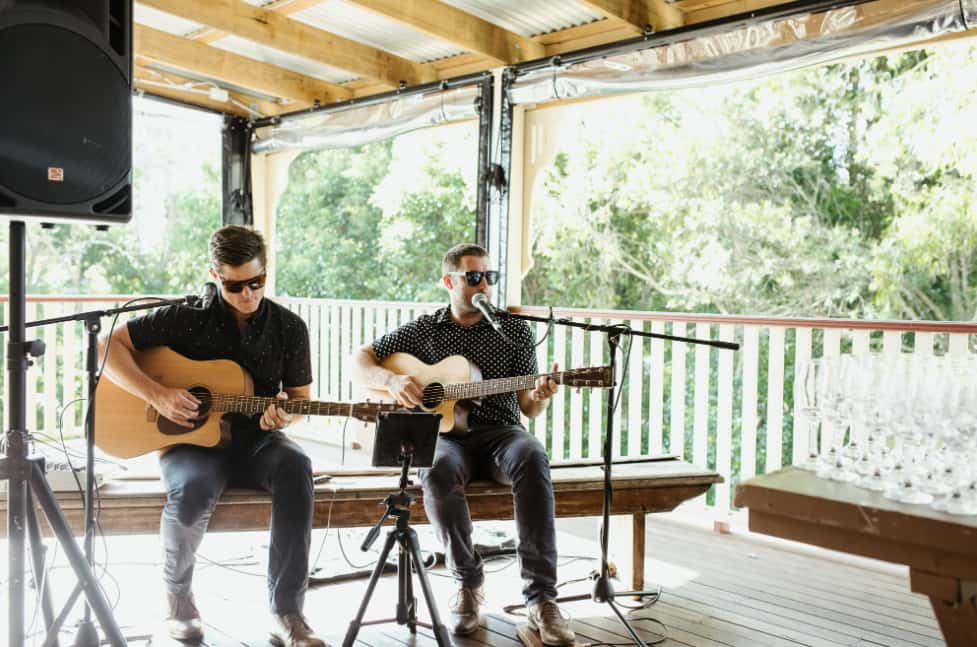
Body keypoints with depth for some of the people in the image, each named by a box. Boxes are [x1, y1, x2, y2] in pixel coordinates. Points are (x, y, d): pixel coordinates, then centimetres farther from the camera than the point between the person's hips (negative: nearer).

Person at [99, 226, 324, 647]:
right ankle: (177, 592, -2)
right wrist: (156, 394, -16)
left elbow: (300, 396, 9)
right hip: (190, 440, -1)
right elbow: (110, 345, -3)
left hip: (256, 441, 2)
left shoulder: (288, 328, 3)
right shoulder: (189, 317, -4)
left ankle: (288, 612, -26)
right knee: (194, 488, -36)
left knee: (295, 467, -33)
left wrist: (284, 415, -15)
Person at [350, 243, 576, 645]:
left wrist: (540, 397, -18)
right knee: (438, 473, -36)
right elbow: (359, 362, 10)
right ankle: (469, 581, -13)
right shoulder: (423, 330, 10)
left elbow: (528, 409, 6)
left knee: (532, 459, -35)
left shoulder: (515, 330, 8)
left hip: (500, 433, 0)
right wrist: (391, 379, -11)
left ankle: (540, 596, -32)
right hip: (445, 435, 0)